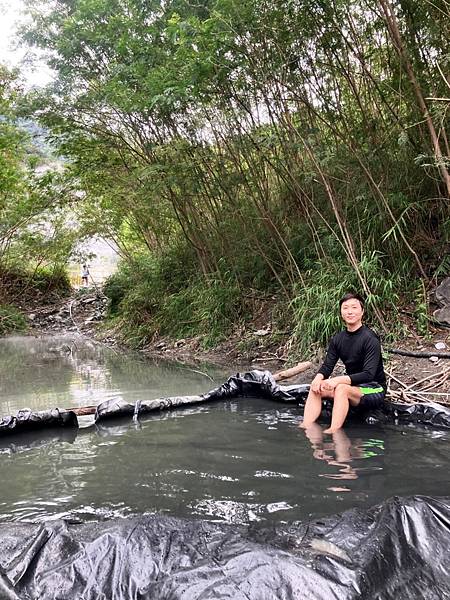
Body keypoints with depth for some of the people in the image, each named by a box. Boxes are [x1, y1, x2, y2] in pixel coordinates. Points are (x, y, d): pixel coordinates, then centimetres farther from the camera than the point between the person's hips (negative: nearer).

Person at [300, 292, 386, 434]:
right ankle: (306, 428, -23)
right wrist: (319, 377, -22)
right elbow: (327, 366, 2)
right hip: (352, 386, 7)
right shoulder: (337, 339, 5)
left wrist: (338, 380, -34)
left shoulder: (370, 339, -17)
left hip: (375, 390, -7)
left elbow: (369, 374, -24)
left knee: (341, 388, -34)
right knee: (315, 388, -14)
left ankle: (333, 432, -39)